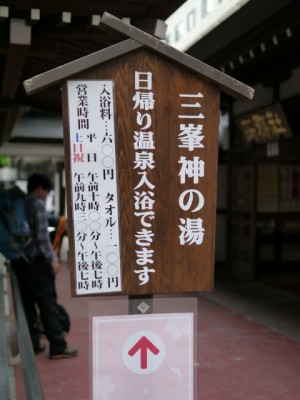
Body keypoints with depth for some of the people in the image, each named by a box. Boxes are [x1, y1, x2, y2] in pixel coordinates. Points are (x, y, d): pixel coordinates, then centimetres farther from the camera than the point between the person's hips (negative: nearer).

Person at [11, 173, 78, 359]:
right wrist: (52, 259, -12)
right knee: (48, 303, -3)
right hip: (36, 260, -7)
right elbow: (42, 235, -16)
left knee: (27, 303, 12)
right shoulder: (38, 204, -9)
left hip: (18, 260, 7)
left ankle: (32, 344, 16)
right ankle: (58, 346, -1)